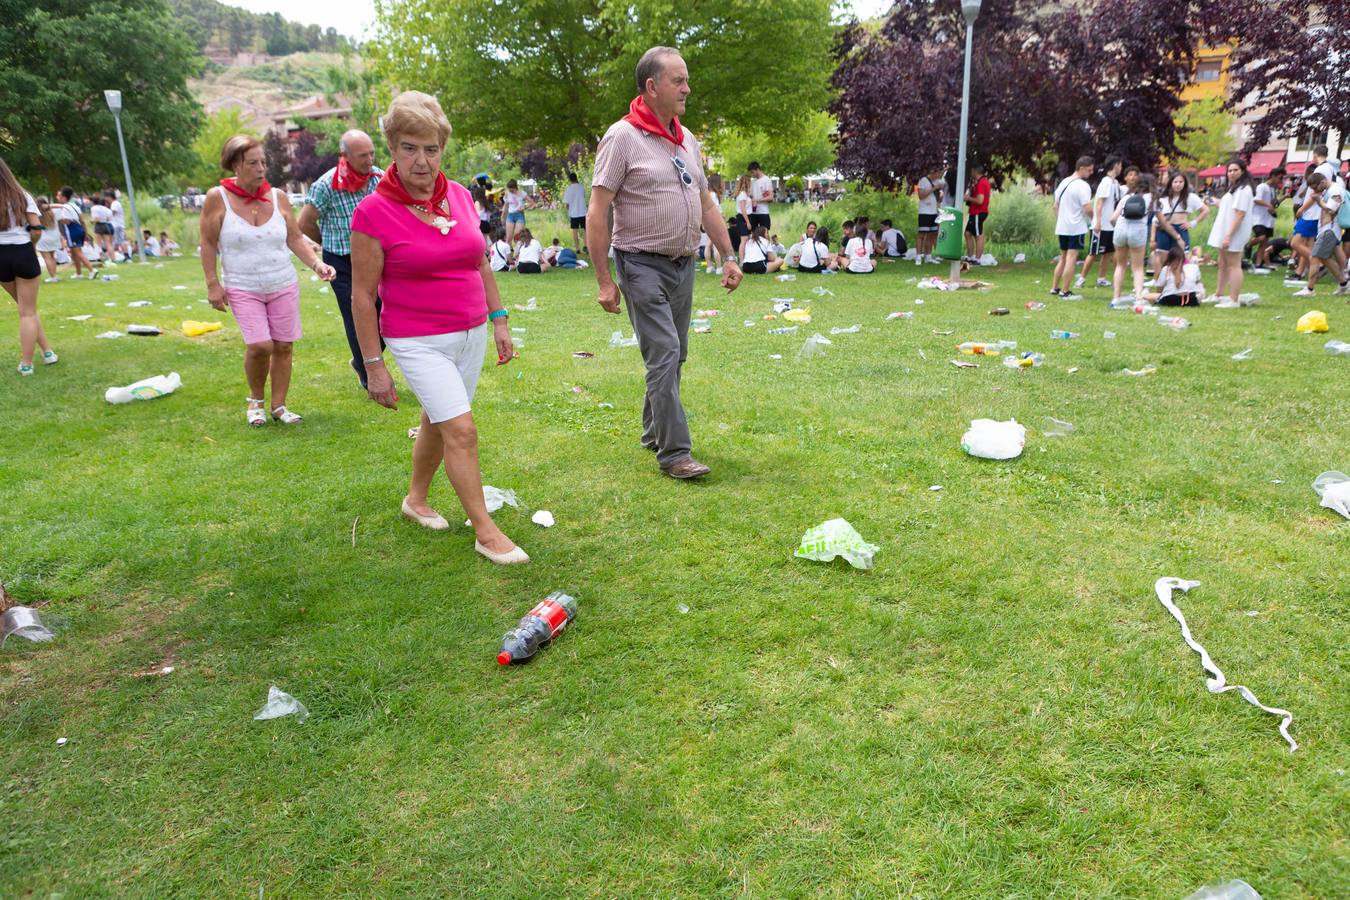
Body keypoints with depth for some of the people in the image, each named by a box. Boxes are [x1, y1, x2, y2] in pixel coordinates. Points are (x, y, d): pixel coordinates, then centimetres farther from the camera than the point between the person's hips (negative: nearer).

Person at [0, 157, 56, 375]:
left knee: (25, 308, 19)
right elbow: (37, 229, -5)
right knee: (27, 311, 3)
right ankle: (26, 363, 4)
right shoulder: (22, 196, 1)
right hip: (23, 254, -1)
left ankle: (47, 351, 21)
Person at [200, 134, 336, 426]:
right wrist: (212, 284, -4)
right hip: (242, 289, -3)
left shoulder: (278, 197, 2)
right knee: (260, 345, -16)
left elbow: (295, 238, 8)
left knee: (284, 346, 2)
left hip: (284, 285, 3)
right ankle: (255, 400, 10)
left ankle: (279, 406, 16)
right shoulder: (217, 198, -5)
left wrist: (317, 264, -6)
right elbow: (208, 243, 0)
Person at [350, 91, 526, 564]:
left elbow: (481, 263, 14)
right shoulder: (373, 212, -14)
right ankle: (485, 531, 0)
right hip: (418, 342, -5)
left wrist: (498, 320, 12)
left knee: (438, 423, 17)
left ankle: (416, 498, 39)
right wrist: (374, 365, -10)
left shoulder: (460, 195, 2)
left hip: (471, 333, 6)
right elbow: (362, 295, -10)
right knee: (461, 429, -10)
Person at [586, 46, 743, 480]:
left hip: (683, 264, 7)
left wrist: (728, 255, 13)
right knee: (664, 355, -12)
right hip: (643, 265, -7)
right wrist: (604, 280, -16)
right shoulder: (622, 137, -9)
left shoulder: (686, 139, 13)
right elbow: (597, 212, -12)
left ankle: (653, 434, 28)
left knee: (672, 357, 12)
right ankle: (674, 453, -7)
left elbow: (706, 203, 20)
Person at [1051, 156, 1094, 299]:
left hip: (1062, 227, 8)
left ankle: (1054, 288, 20)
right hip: (1076, 228, -8)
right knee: (1071, 259, -5)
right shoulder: (1082, 186, -14)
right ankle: (1065, 292, -5)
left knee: (1063, 258, 17)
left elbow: (1056, 206, 16)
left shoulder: (1063, 182, 12)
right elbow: (1087, 209, -19)